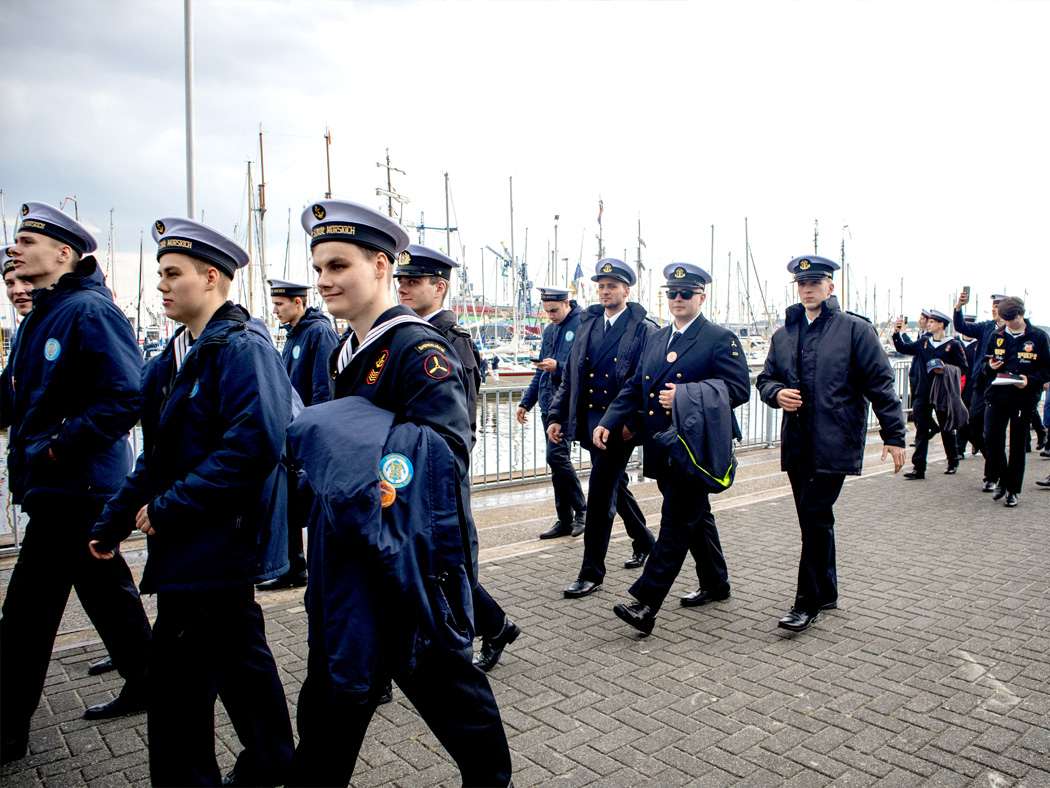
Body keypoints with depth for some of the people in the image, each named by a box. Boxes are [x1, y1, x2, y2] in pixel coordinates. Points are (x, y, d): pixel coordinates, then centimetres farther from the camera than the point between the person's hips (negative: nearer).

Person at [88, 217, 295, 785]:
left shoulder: (242, 347, -16)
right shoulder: (174, 359, 13)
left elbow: (255, 443, -28)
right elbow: (158, 454, 19)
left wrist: (166, 509, -21)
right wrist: (113, 523, 16)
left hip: (216, 542, -10)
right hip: (211, 546, 10)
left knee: (177, 679, -3)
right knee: (236, 651, 21)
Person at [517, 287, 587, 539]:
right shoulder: (549, 330, 19)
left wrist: (559, 366, -20)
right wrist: (526, 402, 21)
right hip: (549, 403, 8)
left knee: (557, 455, -16)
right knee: (558, 460, 10)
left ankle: (580, 510, 3)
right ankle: (565, 520, 17)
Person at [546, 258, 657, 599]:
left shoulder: (644, 330, -5)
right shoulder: (587, 325, 12)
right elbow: (570, 376, 13)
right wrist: (556, 416, 7)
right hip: (588, 421, 7)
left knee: (600, 495, -6)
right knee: (615, 485, 20)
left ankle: (592, 573, 6)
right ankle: (643, 541, 44)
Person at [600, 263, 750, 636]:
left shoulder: (721, 339, -5)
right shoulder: (655, 339, 15)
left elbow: (738, 389, -14)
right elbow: (635, 387, 13)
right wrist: (609, 422, -1)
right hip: (661, 448, 7)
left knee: (676, 523, -7)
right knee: (696, 516, 20)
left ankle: (646, 603, -7)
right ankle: (715, 584, 37)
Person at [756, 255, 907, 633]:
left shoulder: (855, 329, -1)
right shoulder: (783, 335, 14)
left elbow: (880, 383, -2)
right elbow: (765, 378, 18)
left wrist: (894, 435, -5)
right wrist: (776, 393, -6)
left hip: (834, 443, -5)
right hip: (796, 443, 6)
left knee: (815, 516, -10)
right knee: (813, 519, 13)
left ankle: (807, 603, 1)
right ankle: (826, 593, 28)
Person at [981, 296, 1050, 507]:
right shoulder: (996, 337, 7)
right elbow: (986, 366, 15)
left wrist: (1030, 380, -17)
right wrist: (990, 367, -8)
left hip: (1024, 398, -2)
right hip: (998, 396, 2)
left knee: (1017, 446, 5)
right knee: (991, 438, -10)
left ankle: (1012, 490, 17)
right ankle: (1001, 480, 14)